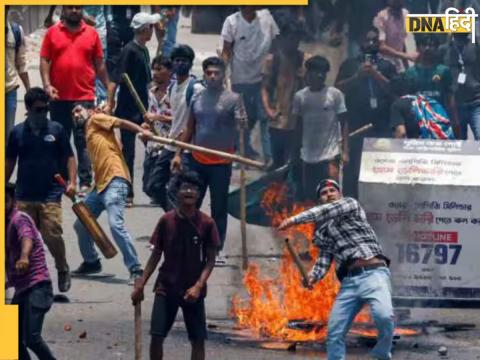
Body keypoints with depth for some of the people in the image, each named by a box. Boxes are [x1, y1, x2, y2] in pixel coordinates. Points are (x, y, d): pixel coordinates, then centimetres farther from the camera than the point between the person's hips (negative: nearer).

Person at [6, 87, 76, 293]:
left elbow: (69, 158, 4)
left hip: (51, 195, -2)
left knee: (52, 235, -11)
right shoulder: (18, 132, 6)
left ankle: (63, 270, 11)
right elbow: (10, 162, 14)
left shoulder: (56, 130, 2)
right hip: (24, 196, 2)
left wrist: (72, 182, -8)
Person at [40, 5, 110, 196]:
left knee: (83, 141, -5)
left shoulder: (91, 33, 5)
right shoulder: (52, 33, 5)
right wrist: (47, 85, -11)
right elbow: (44, 60, 3)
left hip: (84, 96, -1)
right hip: (59, 97, 1)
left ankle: (85, 183, -7)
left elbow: (99, 64, 10)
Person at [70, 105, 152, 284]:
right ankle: (91, 262, 33)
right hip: (100, 185, 10)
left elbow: (122, 123, -6)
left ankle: (135, 270, -21)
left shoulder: (96, 119, 7)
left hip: (115, 181, -10)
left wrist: (141, 131, -24)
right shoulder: (88, 135, 27)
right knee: (80, 225, 16)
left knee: (116, 224, -22)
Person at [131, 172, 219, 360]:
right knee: (156, 336, -5)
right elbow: (156, 255, 5)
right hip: (166, 288, 1)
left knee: (198, 339, -1)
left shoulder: (206, 223, -6)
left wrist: (198, 286, -17)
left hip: (193, 291, -1)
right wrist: (140, 284, 0)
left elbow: (210, 260, -4)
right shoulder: (166, 220, -2)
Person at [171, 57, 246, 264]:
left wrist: (241, 123, -37)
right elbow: (190, 129, 14)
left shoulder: (233, 99, -5)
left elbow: (242, 125, -14)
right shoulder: (197, 99, 8)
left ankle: (217, 249, 13)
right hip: (196, 160, 3)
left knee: (219, 208, 5)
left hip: (221, 162, -3)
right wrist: (178, 154, 10)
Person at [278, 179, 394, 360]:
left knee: (383, 315, -30)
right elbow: (324, 257, 12)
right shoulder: (323, 229, 23)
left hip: (373, 273, -6)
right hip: (348, 281, 6)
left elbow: (328, 211, -10)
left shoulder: (351, 204, 9)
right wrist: (314, 276, -10)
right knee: (334, 333, -2)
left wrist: (295, 219, -15)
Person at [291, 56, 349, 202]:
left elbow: (343, 123, 0)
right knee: (309, 198, 8)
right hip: (307, 156, 3)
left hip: (330, 154, -3)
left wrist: (345, 151, -8)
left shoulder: (335, 94, -2)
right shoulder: (300, 96, 5)